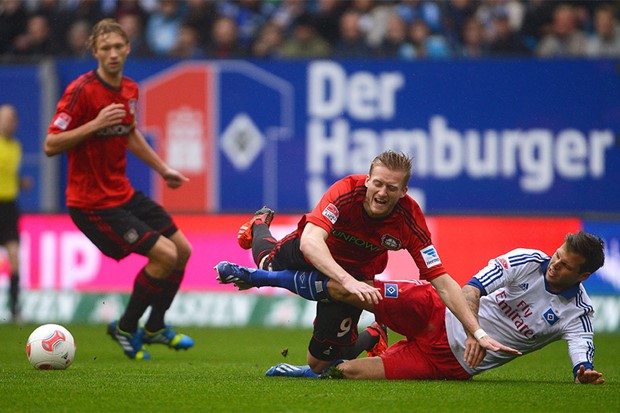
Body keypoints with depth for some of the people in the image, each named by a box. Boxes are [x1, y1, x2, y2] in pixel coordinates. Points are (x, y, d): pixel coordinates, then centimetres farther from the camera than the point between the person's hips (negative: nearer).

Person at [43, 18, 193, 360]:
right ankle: (125, 328, 5)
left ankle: (154, 328, 29)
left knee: (182, 250, 10)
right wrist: (96, 123, -29)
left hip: (123, 193, 9)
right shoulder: (82, 91, -19)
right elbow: (51, 145, -21)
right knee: (164, 254, -15)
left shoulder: (129, 90, 6)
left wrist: (163, 169, 26)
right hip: (92, 202, -9)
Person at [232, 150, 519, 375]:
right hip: (314, 254, 0)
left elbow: (442, 282, -32)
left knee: (319, 363, 1)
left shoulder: (410, 219, -35)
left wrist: (479, 334, -39)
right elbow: (310, 242, -52)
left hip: (358, 272, 0)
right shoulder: (347, 190, -40)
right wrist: (347, 281, -67)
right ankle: (260, 223, 61)